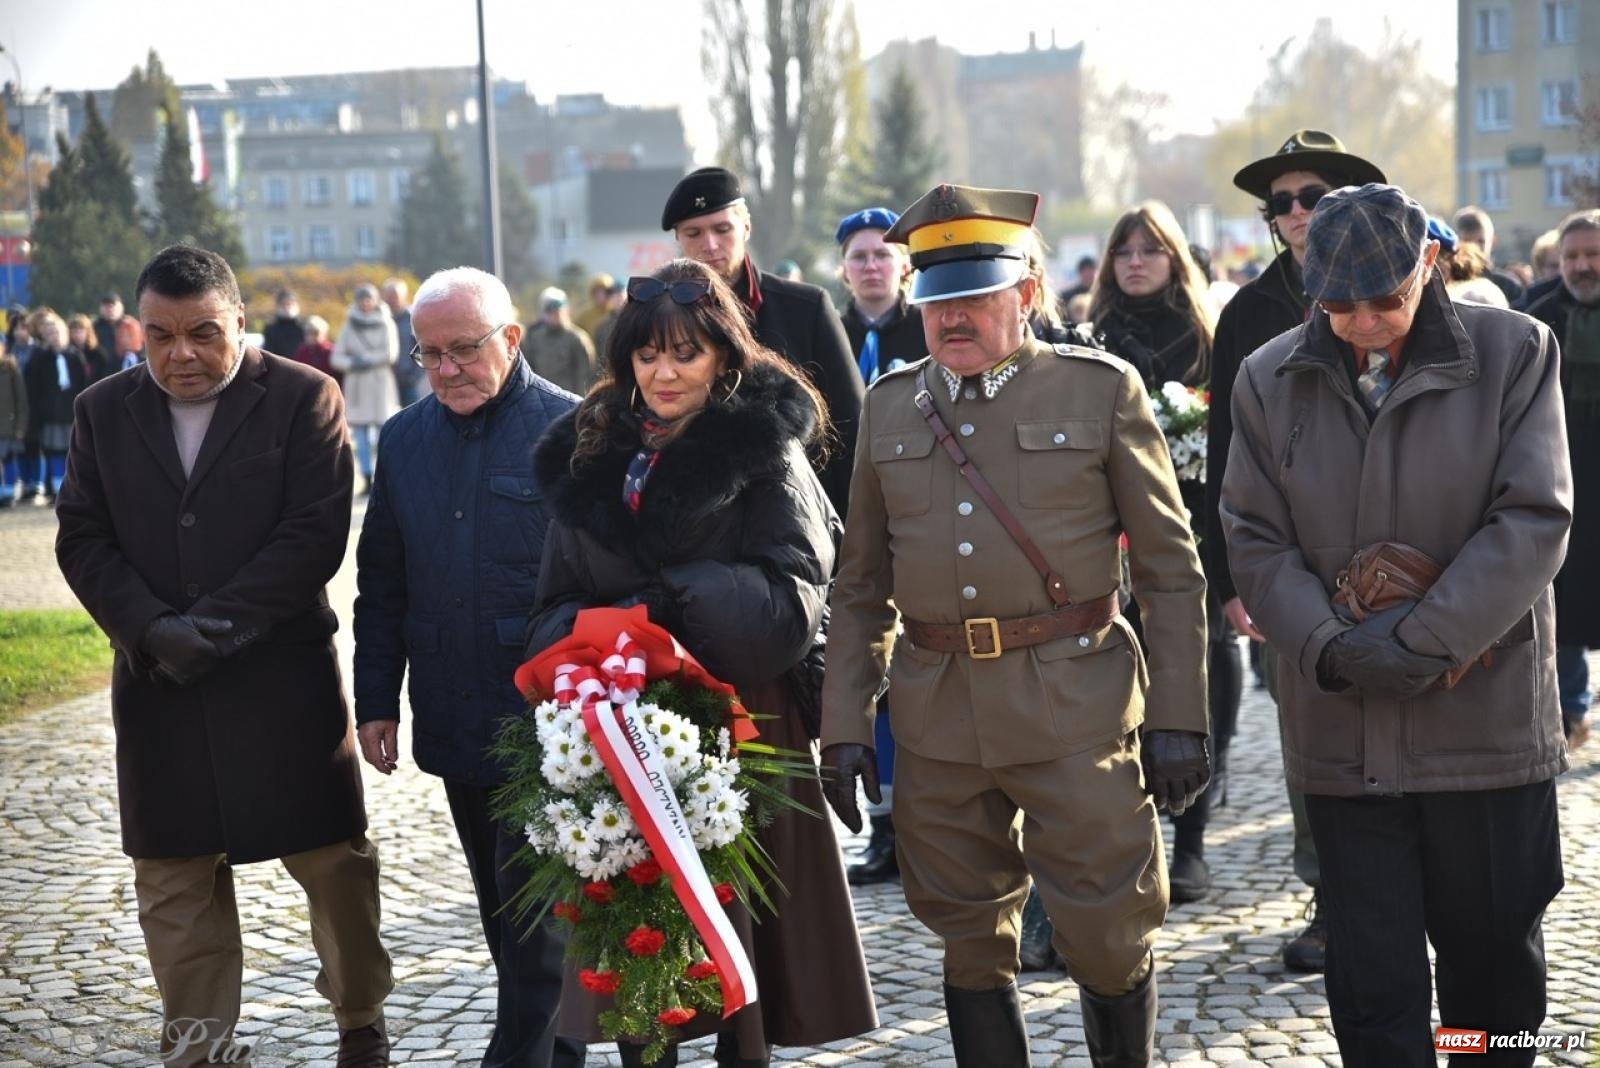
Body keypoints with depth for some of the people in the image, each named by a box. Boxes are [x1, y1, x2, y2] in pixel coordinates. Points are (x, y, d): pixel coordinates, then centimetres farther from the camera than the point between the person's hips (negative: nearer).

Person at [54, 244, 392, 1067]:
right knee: (173, 876, 8)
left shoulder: (303, 399, -3)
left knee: (333, 859, 5)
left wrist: (217, 625, -17)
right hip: (158, 684, 3)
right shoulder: (104, 411, 8)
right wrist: (151, 630, -12)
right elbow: (82, 539, 4)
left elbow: (316, 534, -11)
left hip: (284, 678, -3)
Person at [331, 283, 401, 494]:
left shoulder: (386, 324, 4)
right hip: (356, 387, 3)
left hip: (381, 384, -3)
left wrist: (366, 359, -7)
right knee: (361, 437, -1)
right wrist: (353, 363, -11)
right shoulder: (349, 326, 11)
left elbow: (391, 353, -6)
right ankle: (367, 480, 1)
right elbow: (336, 358, 7)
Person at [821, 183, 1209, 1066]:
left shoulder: (1102, 390, -1)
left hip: (1075, 703, -3)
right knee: (971, 945, 11)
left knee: (1107, 937, 1)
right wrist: (844, 723, 7)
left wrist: (1177, 718, -5)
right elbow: (861, 585, 13)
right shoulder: (889, 406, 9)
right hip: (937, 713, 3)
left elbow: (1170, 569, -1)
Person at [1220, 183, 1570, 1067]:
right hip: (1342, 726, 1)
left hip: (1488, 719, -1)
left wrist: (1425, 642, -17)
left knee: (1496, 960, 12)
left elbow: (1533, 522, -9)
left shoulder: (1515, 352, -3)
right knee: (1372, 979, 5)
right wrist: (1328, 647, -14)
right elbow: (1254, 537, 2)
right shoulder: (1269, 379, 3)